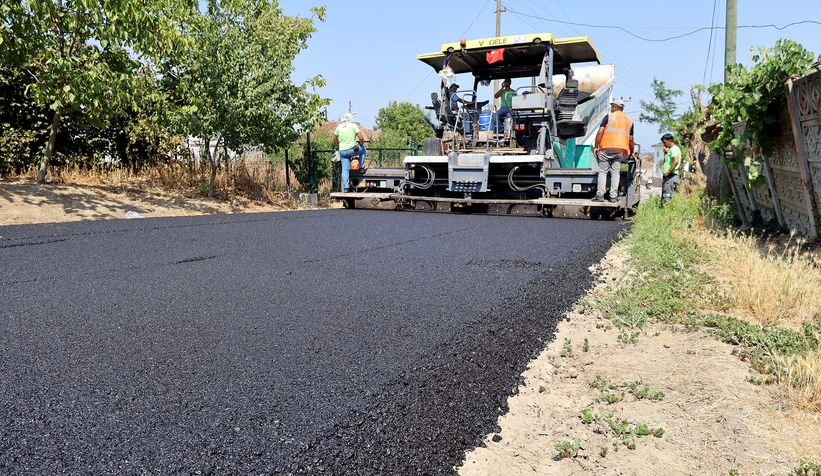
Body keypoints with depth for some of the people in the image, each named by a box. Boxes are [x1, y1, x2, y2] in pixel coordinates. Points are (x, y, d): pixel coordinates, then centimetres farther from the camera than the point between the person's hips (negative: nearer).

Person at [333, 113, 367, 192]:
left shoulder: (339, 127, 9)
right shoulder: (353, 125, -3)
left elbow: (335, 139, 17)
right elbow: (361, 137, -10)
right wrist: (361, 144, 8)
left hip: (342, 151, 4)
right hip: (351, 149, -4)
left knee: (345, 170, 9)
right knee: (363, 149, 26)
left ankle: (345, 187, 9)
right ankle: (361, 167, 24)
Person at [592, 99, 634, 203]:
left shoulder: (609, 116, 4)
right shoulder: (629, 120, 16)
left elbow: (600, 132, -6)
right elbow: (631, 139, 15)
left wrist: (596, 146, -2)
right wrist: (632, 152, 25)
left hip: (606, 148, -3)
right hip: (620, 150, 3)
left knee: (603, 172, 2)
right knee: (615, 173, 5)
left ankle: (600, 195, -3)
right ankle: (613, 196, 2)